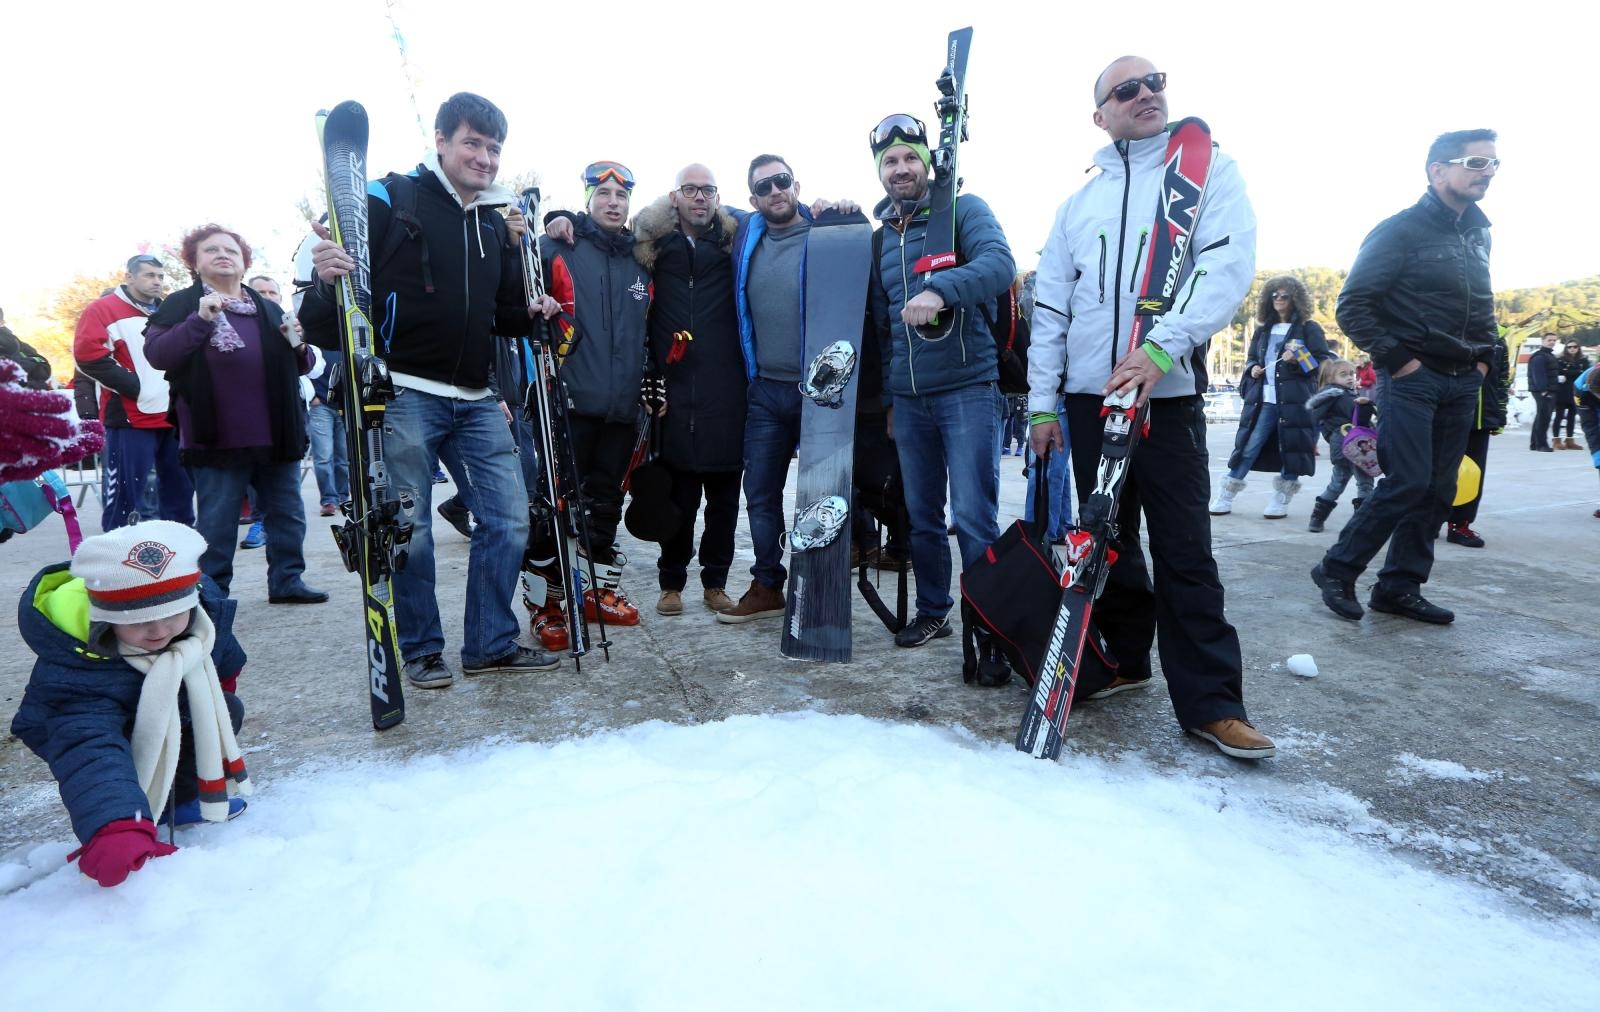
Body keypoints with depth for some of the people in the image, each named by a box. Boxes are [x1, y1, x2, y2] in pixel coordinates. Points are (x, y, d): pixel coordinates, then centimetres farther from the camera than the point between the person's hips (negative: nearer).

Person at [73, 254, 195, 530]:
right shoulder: (103, 309, 0)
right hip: (131, 419, -6)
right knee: (125, 495, -5)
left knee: (180, 490, 11)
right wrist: (136, 386, -16)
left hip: (174, 417, 6)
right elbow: (88, 355, -12)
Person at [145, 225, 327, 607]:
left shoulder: (268, 309, 16)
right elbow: (156, 354, -10)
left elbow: (300, 367, 22)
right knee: (215, 523, 0)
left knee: (288, 514, 9)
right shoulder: (181, 305, 4)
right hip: (219, 440, -4)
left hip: (277, 436, 5)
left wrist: (299, 347, -1)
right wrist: (200, 320, -20)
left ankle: (287, 581, 21)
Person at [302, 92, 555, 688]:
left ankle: (492, 643, 16)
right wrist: (327, 279, -26)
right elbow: (323, 322, -5)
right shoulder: (390, 200, -2)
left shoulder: (497, 220, 15)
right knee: (410, 528, 0)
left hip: (477, 399, 6)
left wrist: (528, 291, 1)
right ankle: (421, 649, 18)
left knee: (509, 517, 3)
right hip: (407, 396, -5)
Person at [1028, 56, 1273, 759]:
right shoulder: (1078, 204, 16)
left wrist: (1162, 346, -24)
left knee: (1183, 552, -4)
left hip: (1167, 393, -3)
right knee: (1108, 538, 10)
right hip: (1087, 397, 4)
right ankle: (1125, 659, 26)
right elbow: (1050, 307, 13)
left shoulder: (1209, 169, 7)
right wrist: (1042, 403, 5)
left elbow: (1227, 264, -9)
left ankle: (1210, 703, 4)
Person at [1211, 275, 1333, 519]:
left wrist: (1299, 360, -17)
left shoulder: (1309, 328, 3)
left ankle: (1281, 500, 9)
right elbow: (1251, 358, 25)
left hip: (1295, 401, -3)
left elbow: (1325, 362, -1)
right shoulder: (1263, 329, 16)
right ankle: (1225, 497, 3)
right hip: (1263, 399, 3)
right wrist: (1252, 369, 3)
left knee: (1292, 448, -1)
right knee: (1247, 447, 0)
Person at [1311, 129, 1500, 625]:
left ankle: (1400, 587, 12)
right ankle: (1337, 569, 1)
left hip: (1462, 384, 7)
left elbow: (1483, 305, 25)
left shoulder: (1479, 232, 15)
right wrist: (1395, 359, -15)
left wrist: (1484, 357, 12)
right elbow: (1351, 306, -11)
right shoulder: (1401, 230, -7)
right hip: (1413, 379, -7)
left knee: (1439, 489, 5)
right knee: (1408, 482, -13)